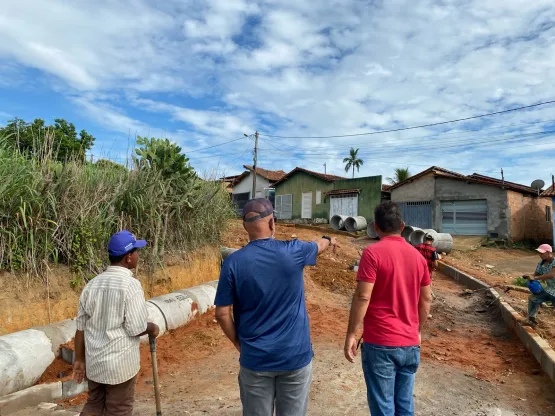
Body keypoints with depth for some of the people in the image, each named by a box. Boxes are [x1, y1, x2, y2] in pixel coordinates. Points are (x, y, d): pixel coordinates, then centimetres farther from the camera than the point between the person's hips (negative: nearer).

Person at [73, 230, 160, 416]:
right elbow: (136, 329, -20)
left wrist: (79, 359, 15)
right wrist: (152, 328, 1)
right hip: (121, 363, -6)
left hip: (94, 361, 6)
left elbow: (81, 327, 5)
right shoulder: (131, 284, -20)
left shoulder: (92, 284, -1)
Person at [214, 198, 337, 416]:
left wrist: (238, 343, 8)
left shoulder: (233, 262, -12)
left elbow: (222, 313, -9)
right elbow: (318, 246, 13)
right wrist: (329, 239, 36)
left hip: (255, 358, 0)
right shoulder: (293, 252, -11)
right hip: (296, 355, 0)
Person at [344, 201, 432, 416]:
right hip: (410, 344, 6)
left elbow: (362, 297, -17)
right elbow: (426, 299, 11)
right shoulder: (418, 255, 5)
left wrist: (351, 334, -8)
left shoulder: (373, 252, -14)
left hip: (380, 343, -6)